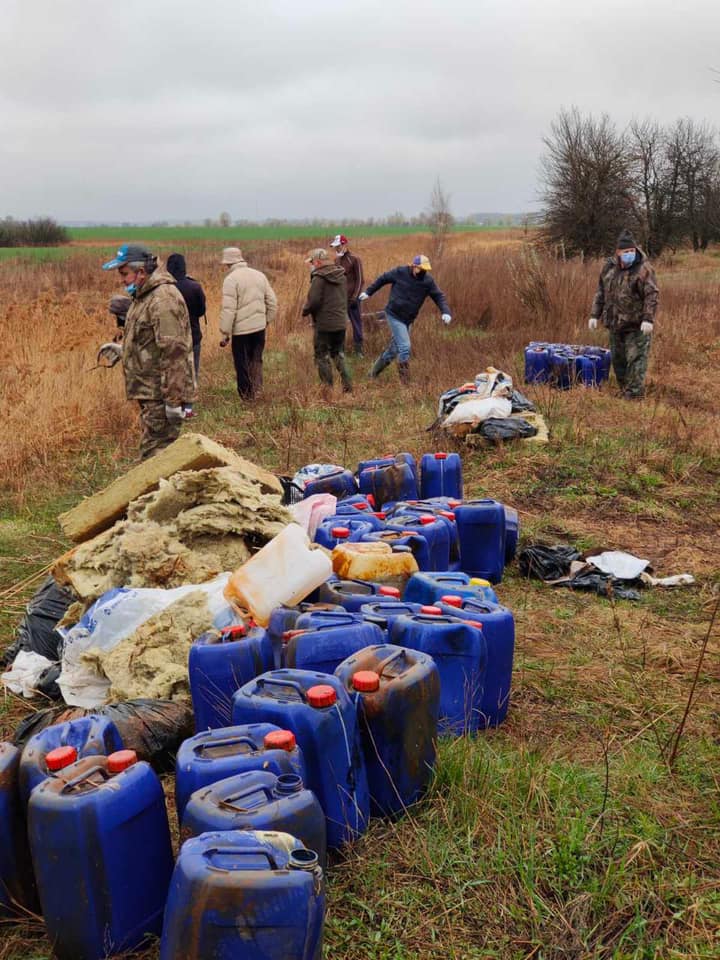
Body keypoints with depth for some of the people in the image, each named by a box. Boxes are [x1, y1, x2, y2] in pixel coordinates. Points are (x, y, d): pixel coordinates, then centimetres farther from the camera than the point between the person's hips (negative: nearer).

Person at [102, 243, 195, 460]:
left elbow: (173, 352, -24)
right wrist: (122, 349, 19)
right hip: (152, 393, 11)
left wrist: (173, 399, -25)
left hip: (161, 394, -11)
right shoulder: (145, 295, 16)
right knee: (160, 450, 19)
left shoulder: (163, 300, -20)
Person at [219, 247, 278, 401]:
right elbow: (272, 301, 10)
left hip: (241, 330, -6)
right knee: (256, 361, 18)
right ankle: (257, 390, 10)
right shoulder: (259, 275, 9)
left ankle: (246, 396, 13)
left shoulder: (231, 279, -11)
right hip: (260, 327, 6)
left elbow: (228, 309, -16)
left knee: (242, 365, 6)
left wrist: (225, 332, -12)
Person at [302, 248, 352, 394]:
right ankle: (347, 385, 16)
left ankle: (328, 388, 7)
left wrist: (305, 311, -2)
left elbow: (313, 301, -20)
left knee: (322, 357, 5)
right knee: (339, 355, 20)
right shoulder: (341, 276, 7)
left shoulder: (319, 278, -16)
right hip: (341, 322, 7)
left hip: (324, 324, -7)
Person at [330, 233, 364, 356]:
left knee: (356, 323, 3)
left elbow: (359, 280, -8)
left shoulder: (355, 259, -7)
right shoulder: (336, 260, 11)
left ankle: (358, 349, 11)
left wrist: (355, 296, -15)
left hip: (351, 298, -5)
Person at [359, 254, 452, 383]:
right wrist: (368, 292, 10)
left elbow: (439, 296, -3)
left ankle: (375, 371, 33)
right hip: (394, 315, -5)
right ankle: (405, 381, -8)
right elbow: (382, 279, 4)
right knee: (405, 347, -15)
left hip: (408, 319, 5)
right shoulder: (400, 273, -11)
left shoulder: (428, 281, -4)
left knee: (395, 349, 13)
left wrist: (445, 312, -20)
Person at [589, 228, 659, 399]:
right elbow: (601, 292, 14)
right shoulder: (609, 267, 6)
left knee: (636, 359, -7)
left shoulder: (643, 268, -13)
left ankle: (634, 395, -2)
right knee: (618, 359, 15)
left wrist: (648, 319, -25)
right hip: (615, 324, 7)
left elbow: (652, 295, -17)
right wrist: (595, 315, 10)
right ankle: (624, 390, 28)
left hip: (637, 325, -7)